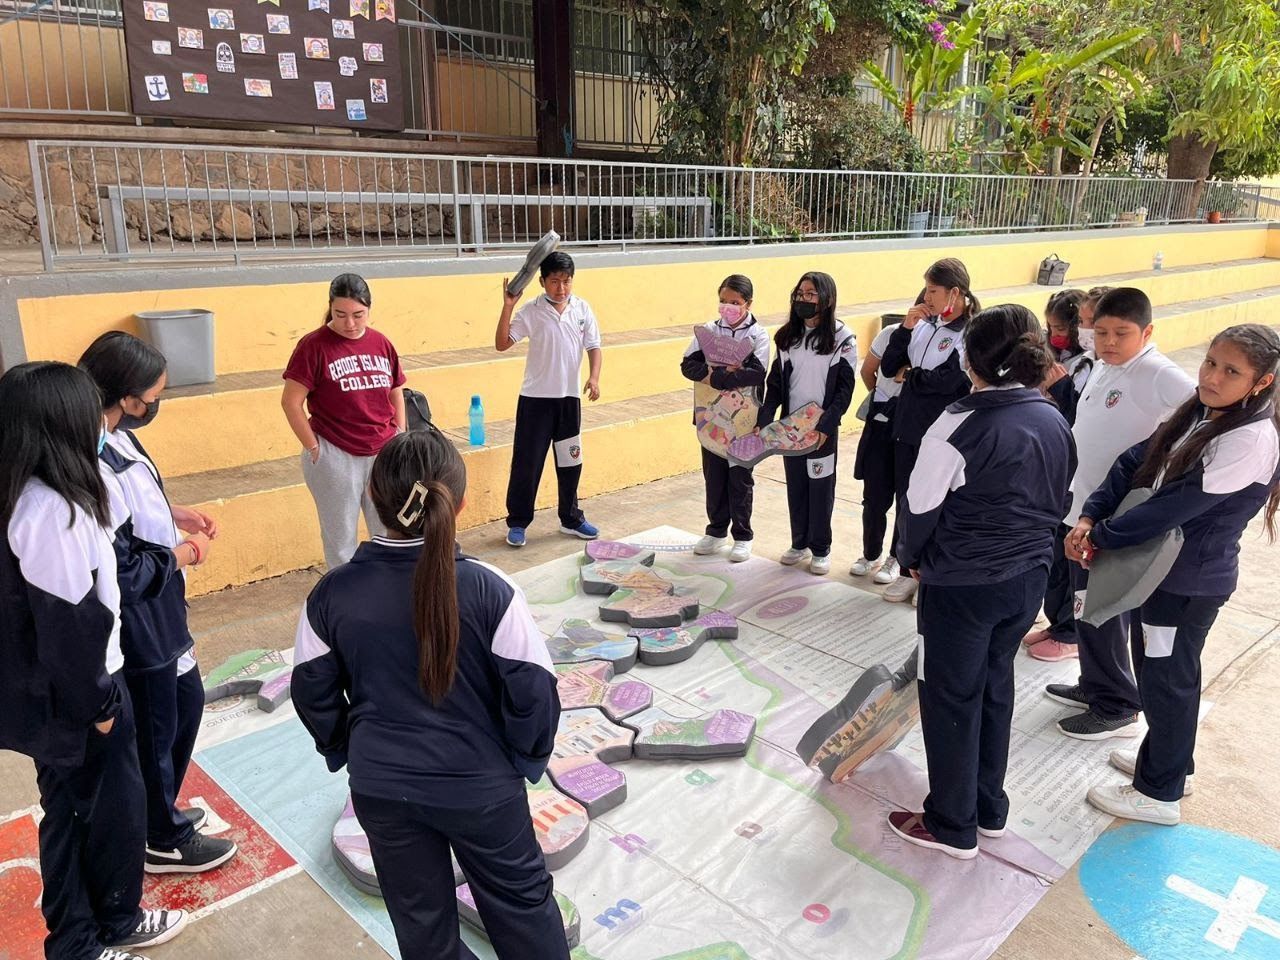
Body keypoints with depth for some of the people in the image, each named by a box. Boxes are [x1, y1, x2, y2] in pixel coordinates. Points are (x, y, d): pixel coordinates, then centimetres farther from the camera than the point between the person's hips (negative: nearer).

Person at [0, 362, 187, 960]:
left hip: (59, 690, 9)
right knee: (112, 809, 11)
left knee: (72, 810, 21)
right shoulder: (48, 510, -29)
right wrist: (97, 701, -16)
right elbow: (67, 624, -23)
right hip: (71, 696, -9)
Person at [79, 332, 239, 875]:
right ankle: (165, 842, 36)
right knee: (154, 732, 12)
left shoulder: (114, 439, -2)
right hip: (135, 624, -9)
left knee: (187, 701, 25)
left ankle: (160, 809, 46)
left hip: (158, 613, 9)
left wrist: (173, 514, 4)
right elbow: (121, 574, -28)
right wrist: (182, 553, -14)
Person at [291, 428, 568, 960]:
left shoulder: (332, 593, -13)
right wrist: (530, 756, 2)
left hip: (380, 786, 3)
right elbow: (532, 690, -17)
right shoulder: (487, 589, -22)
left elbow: (312, 692, -1)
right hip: (479, 784, -2)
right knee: (521, 899, 21)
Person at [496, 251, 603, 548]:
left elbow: (594, 346, 6)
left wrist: (594, 377, -9)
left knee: (570, 461, 13)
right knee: (527, 461, 1)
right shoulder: (531, 311, -8)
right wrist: (508, 306, -21)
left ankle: (571, 519, 28)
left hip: (569, 398, 4)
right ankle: (517, 522, 15)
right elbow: (502, 344, -12)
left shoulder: (582, 309, 2)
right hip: (536, 398, -3)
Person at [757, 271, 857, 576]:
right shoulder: (787, 337, 5)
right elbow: (775, 383, 5)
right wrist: (763, 421, -5)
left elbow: (844, 388, -9)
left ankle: (820, 549, 18)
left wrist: (825, 425, -17)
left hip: (822, 428, -4)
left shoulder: (842, 338, -8)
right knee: (795, 485, 12)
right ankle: (799, 543, 27)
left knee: (820, 488, 5)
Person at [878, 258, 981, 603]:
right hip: (907, 428, 6)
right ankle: (908, 571, 28)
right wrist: (906, 328, -7)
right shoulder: (925, 325, 5)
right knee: (906, 502, 14)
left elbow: (945, 381, -21)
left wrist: (908, 375, -6)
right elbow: (889, 366, 4)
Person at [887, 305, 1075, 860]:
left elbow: (920, 506, -14)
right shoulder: (1056, 423, 1)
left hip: (961, 585, -7)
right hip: (1029, 579, 7)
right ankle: (989, 809, 36)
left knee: (951, 700, 8)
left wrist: (912, 557, 5)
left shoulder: (960, 427, -21)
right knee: (995, 689, 21)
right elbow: (1057, 502, 11)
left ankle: (952, 826, 22)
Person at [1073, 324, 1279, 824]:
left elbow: (1176, 505, -27)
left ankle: (1159, 793, 23)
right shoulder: (1197, 413, 2)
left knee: (1166, 678, 6)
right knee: (1159, 669, 22)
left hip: (1190, 580, -8)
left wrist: (1101, 538, -19)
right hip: (1158, 565, 8)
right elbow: (1135, 463, 0)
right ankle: (1169, 759, 42)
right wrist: (1089, 516, -14)